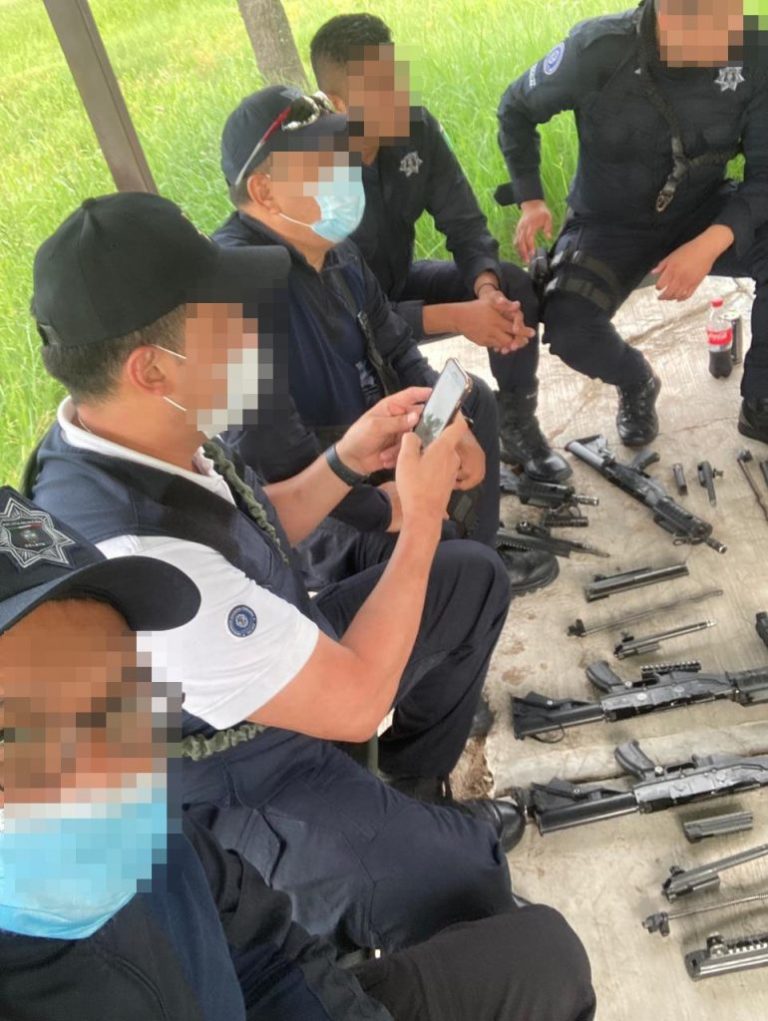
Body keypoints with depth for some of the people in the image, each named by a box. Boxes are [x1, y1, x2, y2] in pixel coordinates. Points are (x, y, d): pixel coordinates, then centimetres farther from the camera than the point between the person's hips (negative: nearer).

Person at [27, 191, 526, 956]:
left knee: (474, 576, 14)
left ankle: (415, 791, 28)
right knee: (462, 886, -28)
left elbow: (255, 541, 7)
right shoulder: (141, 565, -39)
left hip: (276, 662, 8)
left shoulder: (130, 440, -12)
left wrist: (348, 461, -8)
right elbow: (357, 701, -28)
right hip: (244, 784, -8)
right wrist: (422, 513, -21)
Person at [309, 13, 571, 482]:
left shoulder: (417, 127, -14)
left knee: (514, 285, -14)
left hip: (398, 284, 6)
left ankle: (518, 427, 4)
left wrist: (488, 290, -32)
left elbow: (465, 224, -10)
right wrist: (457, 317, -41)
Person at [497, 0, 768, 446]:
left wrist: (711, 243, -32)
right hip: (611, 225, -1)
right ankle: (637, 383, 8)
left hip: (702, 214, 2)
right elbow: (517, 110, -4)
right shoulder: (599, 49, -23)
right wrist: (531, 201, -13)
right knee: (567, 328, -30)